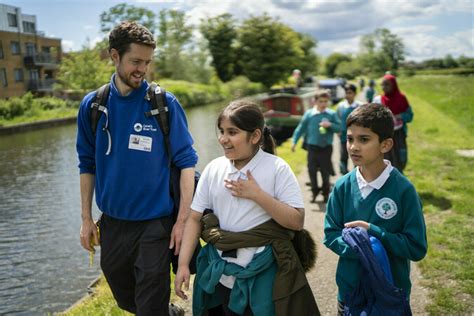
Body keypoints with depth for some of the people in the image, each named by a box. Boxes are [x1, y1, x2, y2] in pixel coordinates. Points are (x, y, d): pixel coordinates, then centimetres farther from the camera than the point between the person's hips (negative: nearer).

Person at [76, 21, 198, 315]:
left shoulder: (165, 103, -10)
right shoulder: (92, 105, -1)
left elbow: (186, 161, -9)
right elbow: (88, 165, 7)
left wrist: (183, 219, -13)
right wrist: (86, 218, 6)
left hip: (155, 224, -4)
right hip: (112, 223, 4)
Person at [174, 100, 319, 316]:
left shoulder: (277, 168, -11)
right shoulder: (213, 169, -1)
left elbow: (297, 221, -13)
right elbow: (195, 218, 1)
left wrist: (257, 195, -20)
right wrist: (183, 264, -5)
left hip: (263, 276, -3)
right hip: (220, 274, 4)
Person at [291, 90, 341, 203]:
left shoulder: (332, 114, 0)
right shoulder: (309, 114, -1)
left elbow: (339, 128, 1)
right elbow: (300, 128, 3)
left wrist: (330, 125, -17)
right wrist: (294, 142, -1)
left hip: (326, 147, 0)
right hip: (312, 146, 0)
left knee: (325, 171, 7)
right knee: (312, 170, 0)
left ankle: (325, 193, 24)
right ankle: (315, 191, 19)